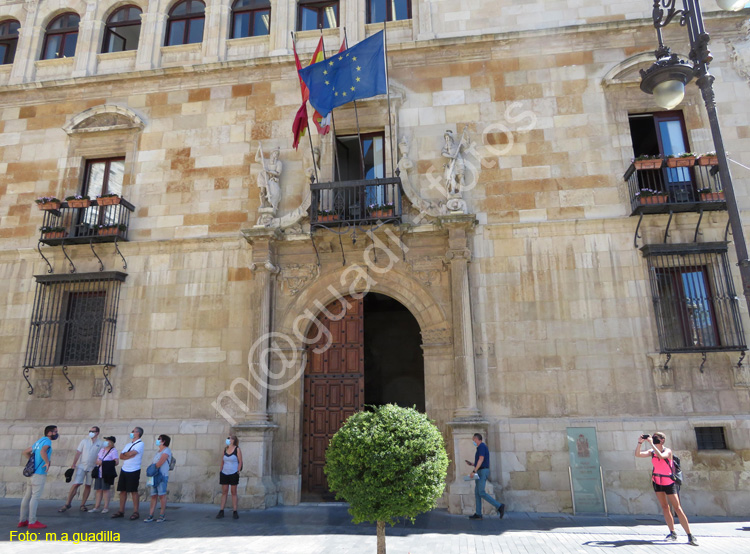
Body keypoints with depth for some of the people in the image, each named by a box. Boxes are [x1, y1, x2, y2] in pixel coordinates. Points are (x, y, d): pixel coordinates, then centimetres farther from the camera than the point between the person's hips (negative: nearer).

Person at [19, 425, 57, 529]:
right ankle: (32, 522, -2)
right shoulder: (47, 441, -11)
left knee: (27, 496, 13)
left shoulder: (39, 441, 17)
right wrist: (47, 462, -21)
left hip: (32, 472, 9)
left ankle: (22, 520, 20)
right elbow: (43, 452, -31)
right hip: (39, 474, -9)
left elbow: (25, 452, 24)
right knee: (35, 497, -5)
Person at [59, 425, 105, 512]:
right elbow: (78, 453, 4)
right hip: (81, 466, 0)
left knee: (88, 486, 5)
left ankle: (82, 505, 14)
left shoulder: (101, 443, 3)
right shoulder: (84, 441, 6)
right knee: (75, 484, -7)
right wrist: (73, 464, -2)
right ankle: (67, 504, 3)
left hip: (92, 468, 0)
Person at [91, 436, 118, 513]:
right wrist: (97, 461, -6)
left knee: (105, 489, -4)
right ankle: (96, 507, 14)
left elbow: (116, 462, -12)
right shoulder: (102, 449, 15)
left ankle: (106, 507, 2)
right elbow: (97, 459, 18)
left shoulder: (113, 451, -6)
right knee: (98, 489, 7)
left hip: (107, 473, -6)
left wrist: (103, 463, -13)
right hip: (99, 472, 6)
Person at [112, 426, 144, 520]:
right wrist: (129, 455, -10)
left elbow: (130, 453, -19)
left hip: (134, 471, -7)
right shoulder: (128, 444, 17)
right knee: (122, 490, 8)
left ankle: (135, 512, 3)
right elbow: (121, 456, 7)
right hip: (124, 470, 7)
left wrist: (125, 454, -1)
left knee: (133, 491, -3)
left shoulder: (140, 444, -8)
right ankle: (121, 511, 16)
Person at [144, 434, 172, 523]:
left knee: (162, 495, -5)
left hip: (162, 476, -8)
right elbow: (153, 464, 17)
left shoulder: (166, 451, -4)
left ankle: (162, 515, 1)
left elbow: (160, 463, -14)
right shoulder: (157, 452, 22)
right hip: (154, 476, 8)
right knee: (153, 495, 5)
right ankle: (151, 515, 6)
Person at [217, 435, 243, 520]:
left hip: (233, 474, -4)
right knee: (224, 492, 5)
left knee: (234, 492, 2)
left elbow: (240, 462, -4)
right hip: (224, 474, 4)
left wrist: (238, 471, -11)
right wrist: (220, 471, 8)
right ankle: (221, 511, 10)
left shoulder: (237, 449, -3)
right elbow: (222, 462, 13)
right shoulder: (225, 449, 9)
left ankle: (235, 512, 7)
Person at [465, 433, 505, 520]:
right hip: (481, 472, 10)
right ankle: (478, 514, 6)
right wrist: (471, 464, 20)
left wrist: (474, 471, -23)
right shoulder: (482, 447, 20)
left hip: (482, 472, -10)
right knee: (477, 492, 7)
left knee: (482, 493, -14)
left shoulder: (481, 446, -11)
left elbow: (481, 460, -21)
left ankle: (499, 506, -14)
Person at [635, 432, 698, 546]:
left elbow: (661, 456, -37)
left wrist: (651, 444, -35)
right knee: (664, 507, 7)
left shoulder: (667, 451, -15)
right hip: (657, 482, 5)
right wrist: (640, 442, -19)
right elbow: (638, 454, -10)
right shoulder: (652, 452, -1)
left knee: (677, 508, -6)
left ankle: (690, 536, -2)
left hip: (668, 482, -5)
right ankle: (673, 533, 15)